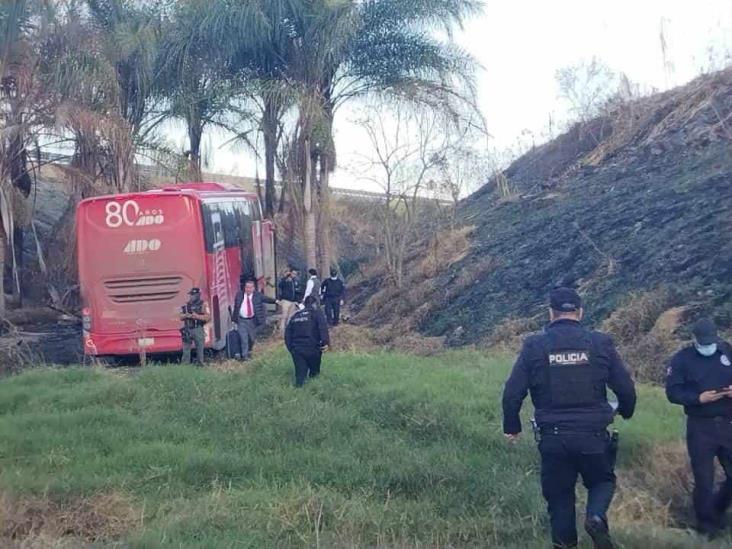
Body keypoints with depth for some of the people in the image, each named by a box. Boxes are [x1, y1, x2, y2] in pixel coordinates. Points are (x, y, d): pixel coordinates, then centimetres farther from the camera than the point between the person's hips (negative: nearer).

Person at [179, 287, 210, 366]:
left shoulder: (203, 304, -1)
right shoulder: (186, 305, 11)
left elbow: (208, 317, -9)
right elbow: (180, 316, 11)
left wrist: (197, 316, -18)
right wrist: (186, 315, -9)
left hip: (198, 329, -4)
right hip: (187, 330, 4)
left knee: (200, 348, 0)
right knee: (186, 348, 5)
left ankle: (200, 364, 7)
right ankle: (185, 365, 10)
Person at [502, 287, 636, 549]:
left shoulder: (534, 345, -4)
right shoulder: (600, 343, -3)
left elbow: (512, 392, -4)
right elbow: (626, 388, 2)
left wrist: (512, 426, 12)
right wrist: (626, 411, 24)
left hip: (552, 437, 0)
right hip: (593, 435, 0)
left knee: (558, 496, 15)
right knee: (602, 480, 21)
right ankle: (596, 517, -7)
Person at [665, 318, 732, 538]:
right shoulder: (682, 359, -3)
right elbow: (673, 392, -8)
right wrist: (699, 398, -22)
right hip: (700, 427, -3)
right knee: (704, 479, 2)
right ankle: (707, 527, 18)